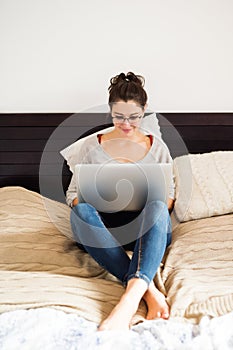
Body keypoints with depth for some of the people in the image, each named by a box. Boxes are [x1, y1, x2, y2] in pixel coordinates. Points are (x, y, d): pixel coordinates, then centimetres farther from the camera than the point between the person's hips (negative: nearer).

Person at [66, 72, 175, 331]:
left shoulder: (157, 147, 12)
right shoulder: (92, 146, 10)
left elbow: (169, 194, 14)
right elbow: (73, 193, 11)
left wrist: (155, 207, -10)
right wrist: (90, 201, -13)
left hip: (148, 229, 0)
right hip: (104, 228, 0)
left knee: (157, 207, -35)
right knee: (80, 211, -34)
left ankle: (131, 297, -56)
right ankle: (147, 289, -45)